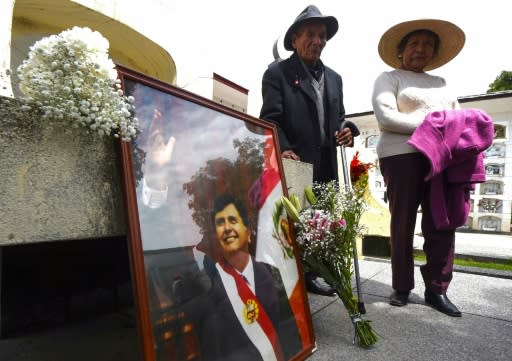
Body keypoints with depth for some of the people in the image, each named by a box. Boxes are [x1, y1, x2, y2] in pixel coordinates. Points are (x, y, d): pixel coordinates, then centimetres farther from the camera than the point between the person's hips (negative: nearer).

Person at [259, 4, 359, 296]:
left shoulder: (334, 78, 20)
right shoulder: (277, 73, 1)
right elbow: (271, 118, -9)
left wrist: (347, 130, -1)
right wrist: (283, 149, -25)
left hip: (326, 165, 6)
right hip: (293, 164, -6)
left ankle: (309, 276, 25)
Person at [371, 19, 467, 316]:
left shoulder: (441, 83, 26)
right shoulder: (389, 78, 9)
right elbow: (385, 118, -8)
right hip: (403, 155, -5)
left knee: (442, 223, 1)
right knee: (403, 223, 1)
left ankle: (437, 289, 12)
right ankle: (402, 287, 13)